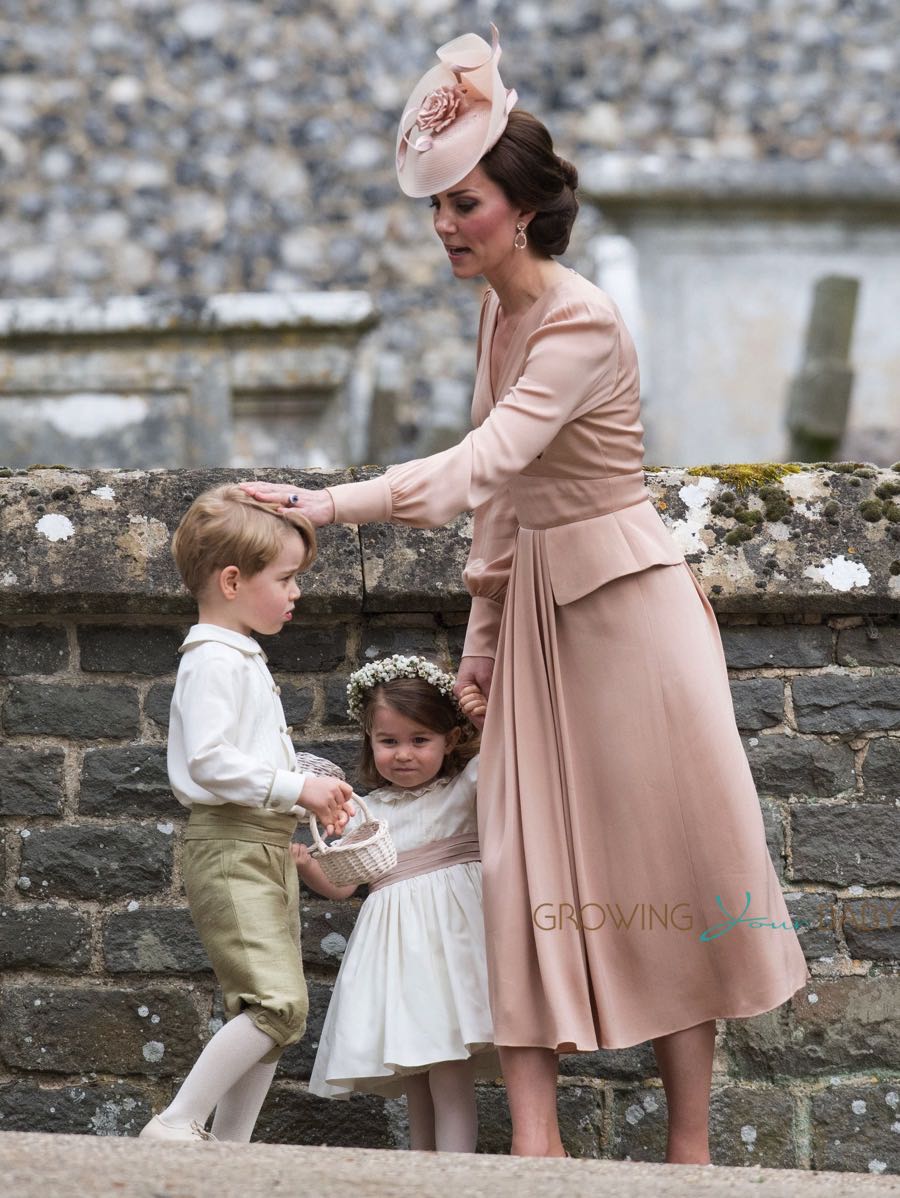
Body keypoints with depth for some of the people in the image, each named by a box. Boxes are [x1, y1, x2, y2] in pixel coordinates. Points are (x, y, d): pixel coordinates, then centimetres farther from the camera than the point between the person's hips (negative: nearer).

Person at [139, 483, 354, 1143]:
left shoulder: (244, 660, 20)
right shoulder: (214, 661, -13)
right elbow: (209, 762, -23)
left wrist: (309, 796, 12)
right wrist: (296, 788, -20)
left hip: (266, 850, 11)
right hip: (231, 849, -11)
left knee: (270, 1010, 9)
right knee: (276, 1001, -19)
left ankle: (229, 1143, 10)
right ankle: (176, 1124, -15)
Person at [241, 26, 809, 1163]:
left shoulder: (581, 324, -19)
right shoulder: (497, 309, 8)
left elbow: (483, 464, -32)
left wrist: (329, 504, -39)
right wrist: (481, 644, 14)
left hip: (624, 598, -8)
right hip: (534, 600, 8)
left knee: (660, 853, -2)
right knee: (522, 856, -1)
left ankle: (690, 1145, 4)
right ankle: (534, 1136, -2)